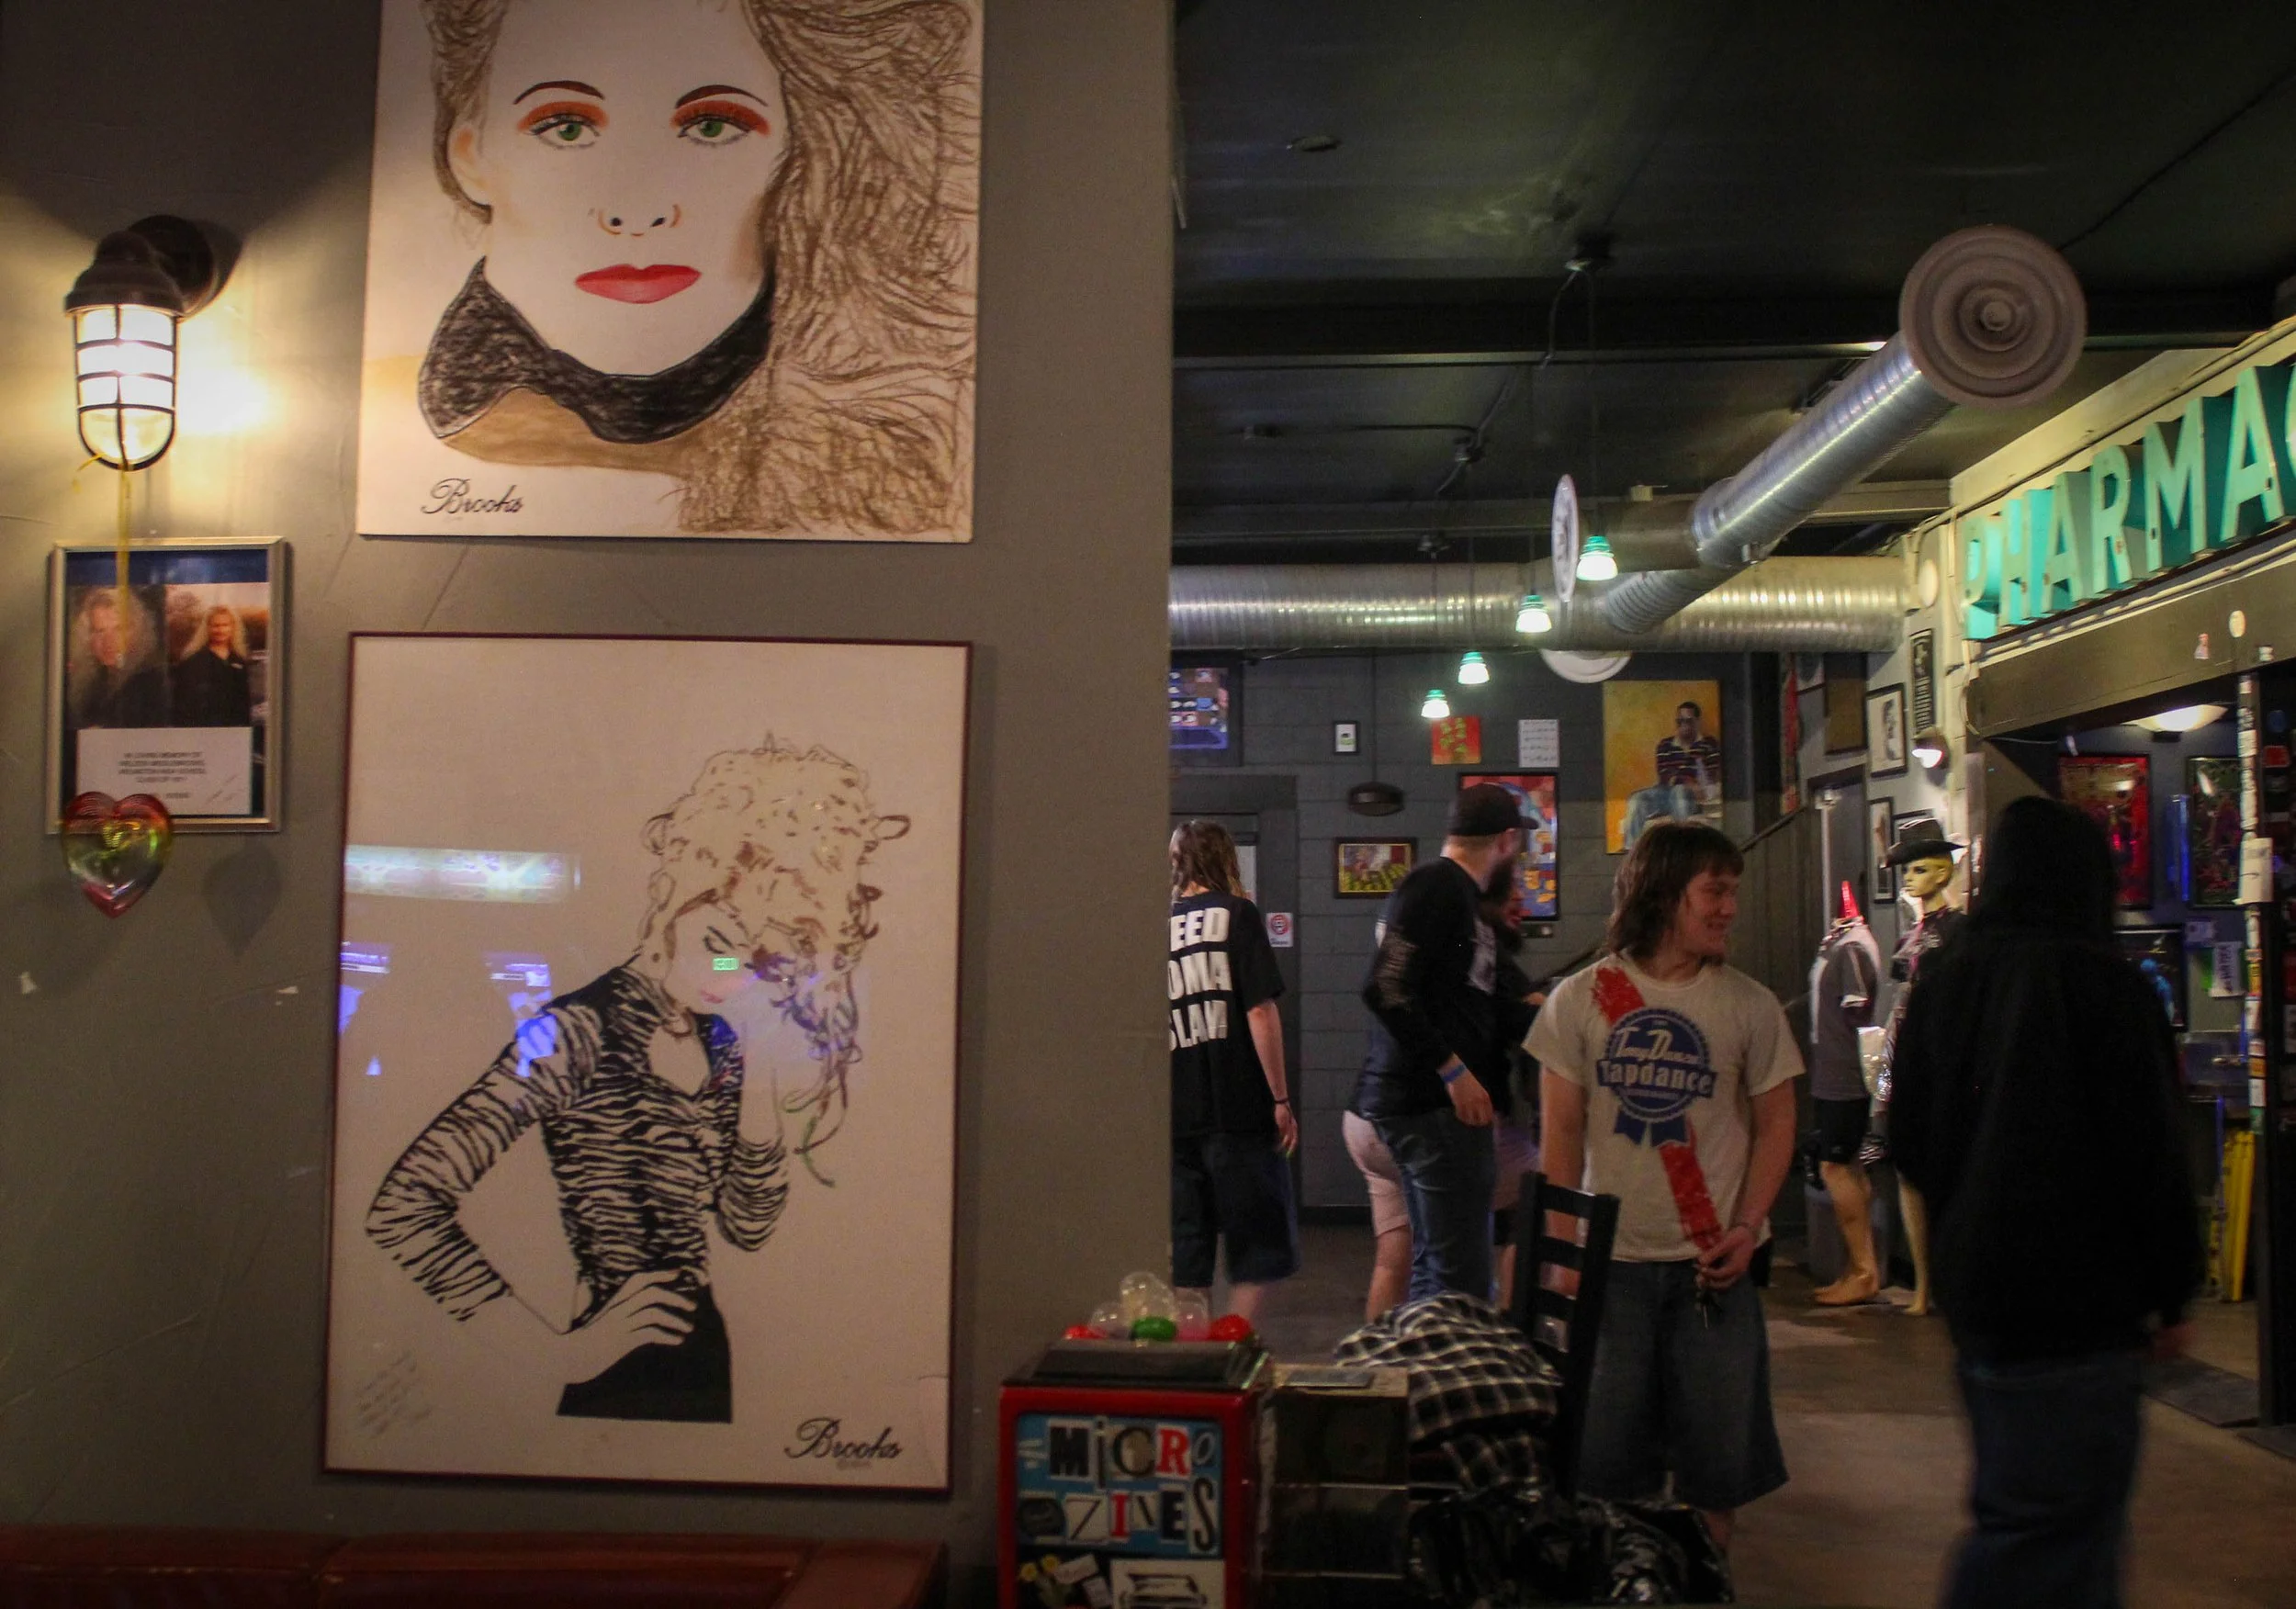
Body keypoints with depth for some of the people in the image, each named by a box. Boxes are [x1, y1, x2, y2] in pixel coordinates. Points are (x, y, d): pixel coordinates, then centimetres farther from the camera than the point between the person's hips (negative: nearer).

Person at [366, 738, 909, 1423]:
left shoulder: (718, 1043, 3)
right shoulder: (580, 1032, -18)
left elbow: (747, 1227, 3)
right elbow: (404, 1206, -24)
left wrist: (759, 1086, -9)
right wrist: (556, 1351, -19)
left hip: (704, 1361, 7)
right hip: (617, 1382, -7)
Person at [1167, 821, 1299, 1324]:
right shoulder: (1236, 913, -2)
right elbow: (1261, 1011, -10)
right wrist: (1282, 1099, -5)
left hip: (1174, 1113, 4)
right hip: (1238, 1109, -4)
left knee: (1186, 1258, 10)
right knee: (1257, 1246, 6)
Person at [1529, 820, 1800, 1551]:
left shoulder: (1749, 1005, 0)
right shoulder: (1579, 999, -1)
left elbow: (1775, 1124, 5)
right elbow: (1561, 1131, 1)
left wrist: (1747, 1227, -7)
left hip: (1713, 1263, 1)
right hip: (1611, 1260, 0)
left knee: (1717, 1449, 7)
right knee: (1604, 1451, 7)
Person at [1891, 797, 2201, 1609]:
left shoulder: (1940, 979, 7)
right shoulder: (2101, 984, -13)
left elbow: (1908, 1140, 13)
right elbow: (2153, 1157, -11)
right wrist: (2171, 1295, 0)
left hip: (1971, 1290, 8)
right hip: (2077, 1299, -7)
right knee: (2054, 1520, -3)